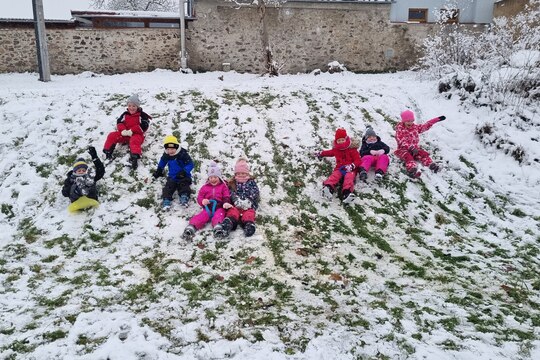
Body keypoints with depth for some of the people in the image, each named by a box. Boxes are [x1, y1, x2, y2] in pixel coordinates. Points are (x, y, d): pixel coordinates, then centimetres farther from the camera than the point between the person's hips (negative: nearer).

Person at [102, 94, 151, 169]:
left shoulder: (142, 115, -1)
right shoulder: (125, 114, 14)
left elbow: (143, 126, -13)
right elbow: (119, 122, 8)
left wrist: (131, 131, -20)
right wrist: (123, 130, -15)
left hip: (136, 134, -6)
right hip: (124, 134, 6)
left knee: (135, 140, -39)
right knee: (112, 136, -12)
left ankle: (134, 157, -60)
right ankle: (108, 151, -12)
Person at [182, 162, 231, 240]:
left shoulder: (223, 186, 14)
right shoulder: (205, 187, 20)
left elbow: (226, 197, 7)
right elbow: (199, 197, 15)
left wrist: (226, 202, -18)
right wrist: (203, 201, -11)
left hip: (219, 207, -2)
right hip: (208, 208, 2)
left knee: (218, 215, -35)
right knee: (201, 216, -25)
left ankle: (218, 227, -63)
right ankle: (191, 227, -49)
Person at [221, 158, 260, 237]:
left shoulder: (252, 182, 21)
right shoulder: (232, 183, 23)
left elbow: (255, 193, 4)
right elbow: (231, 194, 7)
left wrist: (248, 202, -15)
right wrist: (236, 200, -16)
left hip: (248, 206, 0)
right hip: (235, 205, 0)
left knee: (248, 214, -32)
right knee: (233, 212, -33)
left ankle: (249, 224, -60)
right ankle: (229, 223, -60)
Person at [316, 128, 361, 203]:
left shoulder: (352, 149, 3)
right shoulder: (336, 149, 19)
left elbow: (358, 160, -2)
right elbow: (330, 152, 43)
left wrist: (352, 166, -20)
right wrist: (321, 154, 52)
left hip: (350, 169, -3)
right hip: (339, 168, 4)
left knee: (349, 177, -35)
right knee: (335, 175, -29)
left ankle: (347, 192, -61)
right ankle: (328, 187, -58)